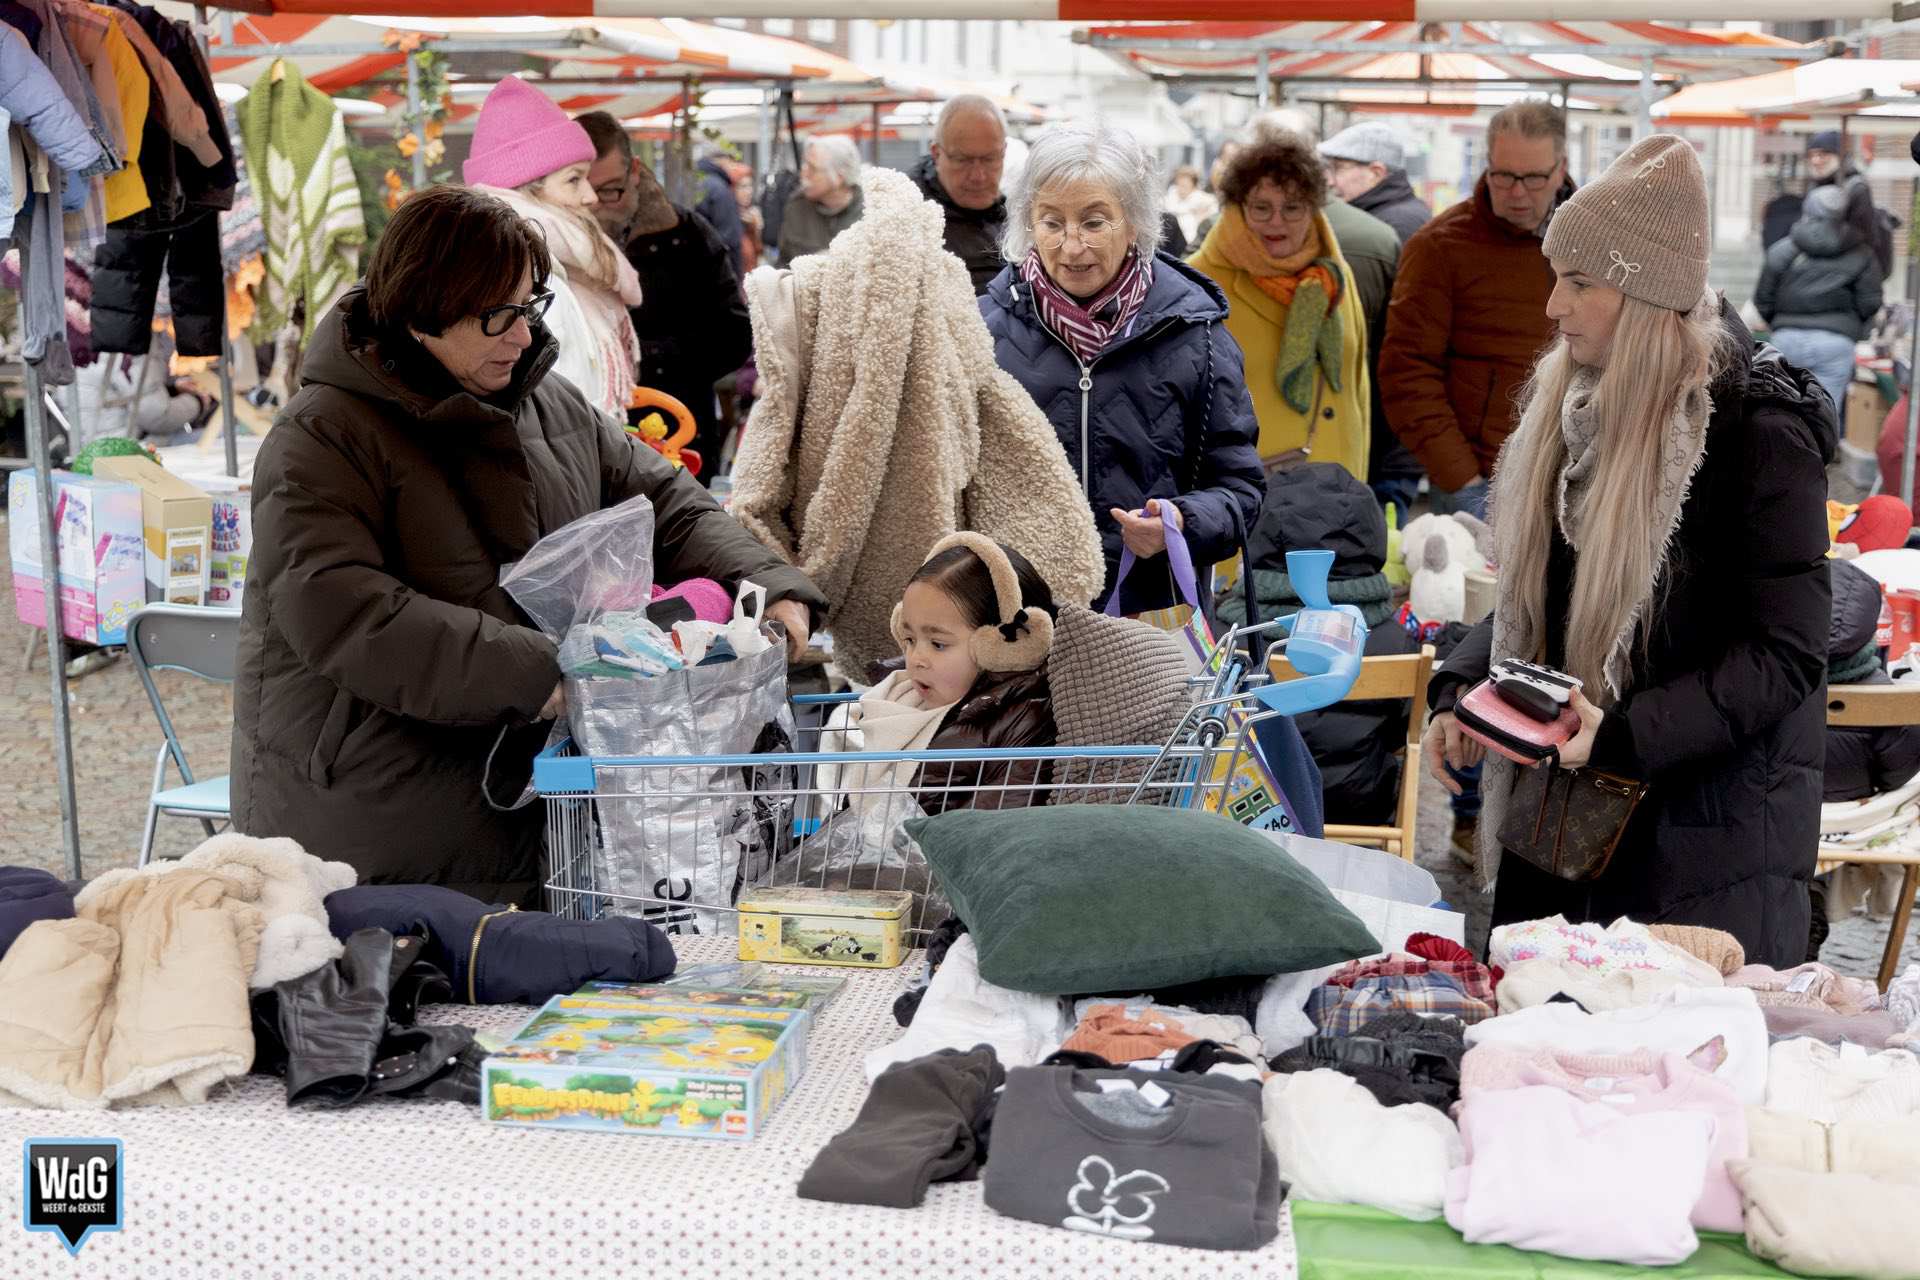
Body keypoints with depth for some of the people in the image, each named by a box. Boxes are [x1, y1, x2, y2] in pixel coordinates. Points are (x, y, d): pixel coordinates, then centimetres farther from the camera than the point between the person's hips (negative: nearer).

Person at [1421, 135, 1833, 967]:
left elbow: (1788, 654, -17)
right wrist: (1462, 687, -1)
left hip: (1712, 836, -6)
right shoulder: (1575, 402, 7)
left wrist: (1623, 734, -25)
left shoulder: (1761, 427, -15)